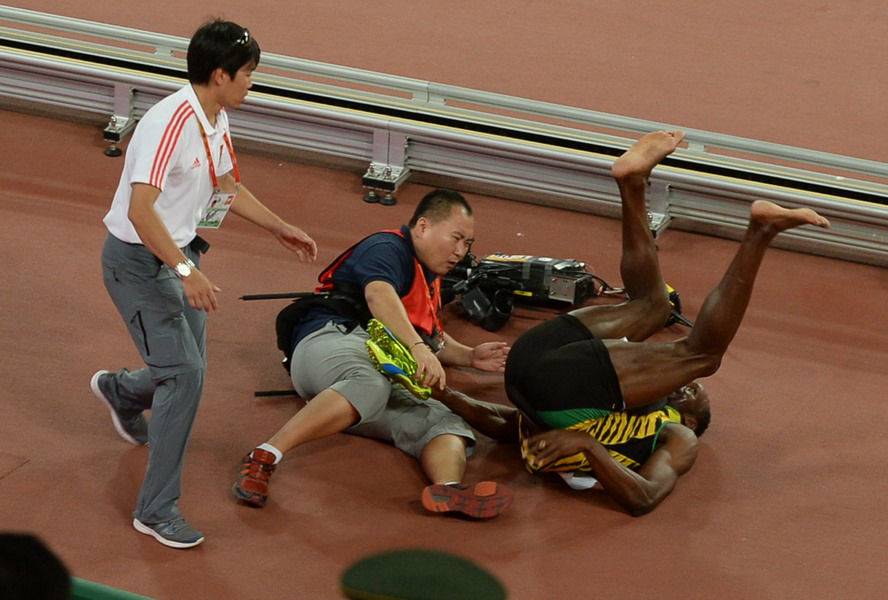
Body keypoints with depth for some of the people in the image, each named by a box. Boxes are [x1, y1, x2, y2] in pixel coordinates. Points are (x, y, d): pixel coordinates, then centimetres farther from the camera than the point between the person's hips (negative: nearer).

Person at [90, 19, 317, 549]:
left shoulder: (217, 120, 2)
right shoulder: (171, 123, -27)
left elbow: (227, 187, 21)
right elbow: (140, 210, -34)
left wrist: (280, 228, 25)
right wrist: (187, 271, -39)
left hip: (179, 253, 9)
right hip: (138, 261, -9)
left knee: (188, 373, 15)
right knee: (184, 374, -16)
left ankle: (119, 391, 51)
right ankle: (157, 510, -8)